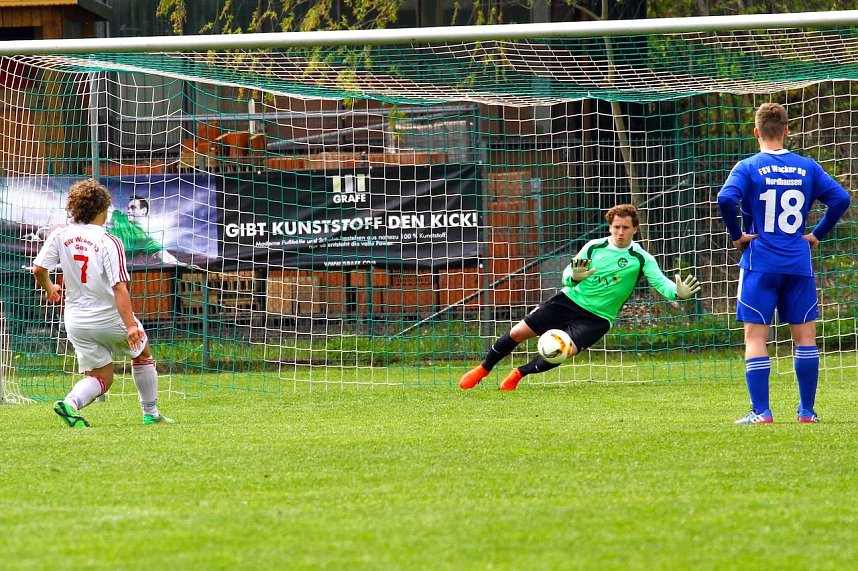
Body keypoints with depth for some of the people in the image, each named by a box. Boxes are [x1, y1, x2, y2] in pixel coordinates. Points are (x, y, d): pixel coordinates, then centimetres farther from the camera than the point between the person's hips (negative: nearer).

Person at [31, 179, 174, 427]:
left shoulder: (60, 235, -4)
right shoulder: (109, 243, -17)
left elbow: (38, 268, -4)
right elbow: (119, 288, -24)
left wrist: (49, 287, 18)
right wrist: (130, 325, -28)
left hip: (76, 321, 4)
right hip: (110, 317, -4)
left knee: (101, 377, 12)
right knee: (142, 354, 24)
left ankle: (70, 402, -18)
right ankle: (151, 413, 27)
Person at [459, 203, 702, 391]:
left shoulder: (641, 259, -9)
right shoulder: (594, 247, -2)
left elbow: (660, 282, -20)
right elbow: (567, 277, 1)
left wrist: (677, 292, -42)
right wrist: (574, 277, -24)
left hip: (596, 318, -2)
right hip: (570, 300, 2)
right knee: (518, 332, -5)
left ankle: (520, 373, 1)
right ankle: (483, 369, 17)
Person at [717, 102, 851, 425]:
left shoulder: (747, 168, -4)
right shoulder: (807, 168, 5)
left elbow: (726, 198, -21)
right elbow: (840, 198, 0)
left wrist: (737, 235, -7)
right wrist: (818, 234, 8)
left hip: (759, 263, -3)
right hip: (799, 265, 3)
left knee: (755, 336, 0)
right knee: (804, 335, 10)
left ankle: (760, 412, -7)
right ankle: (807, 410, 11)